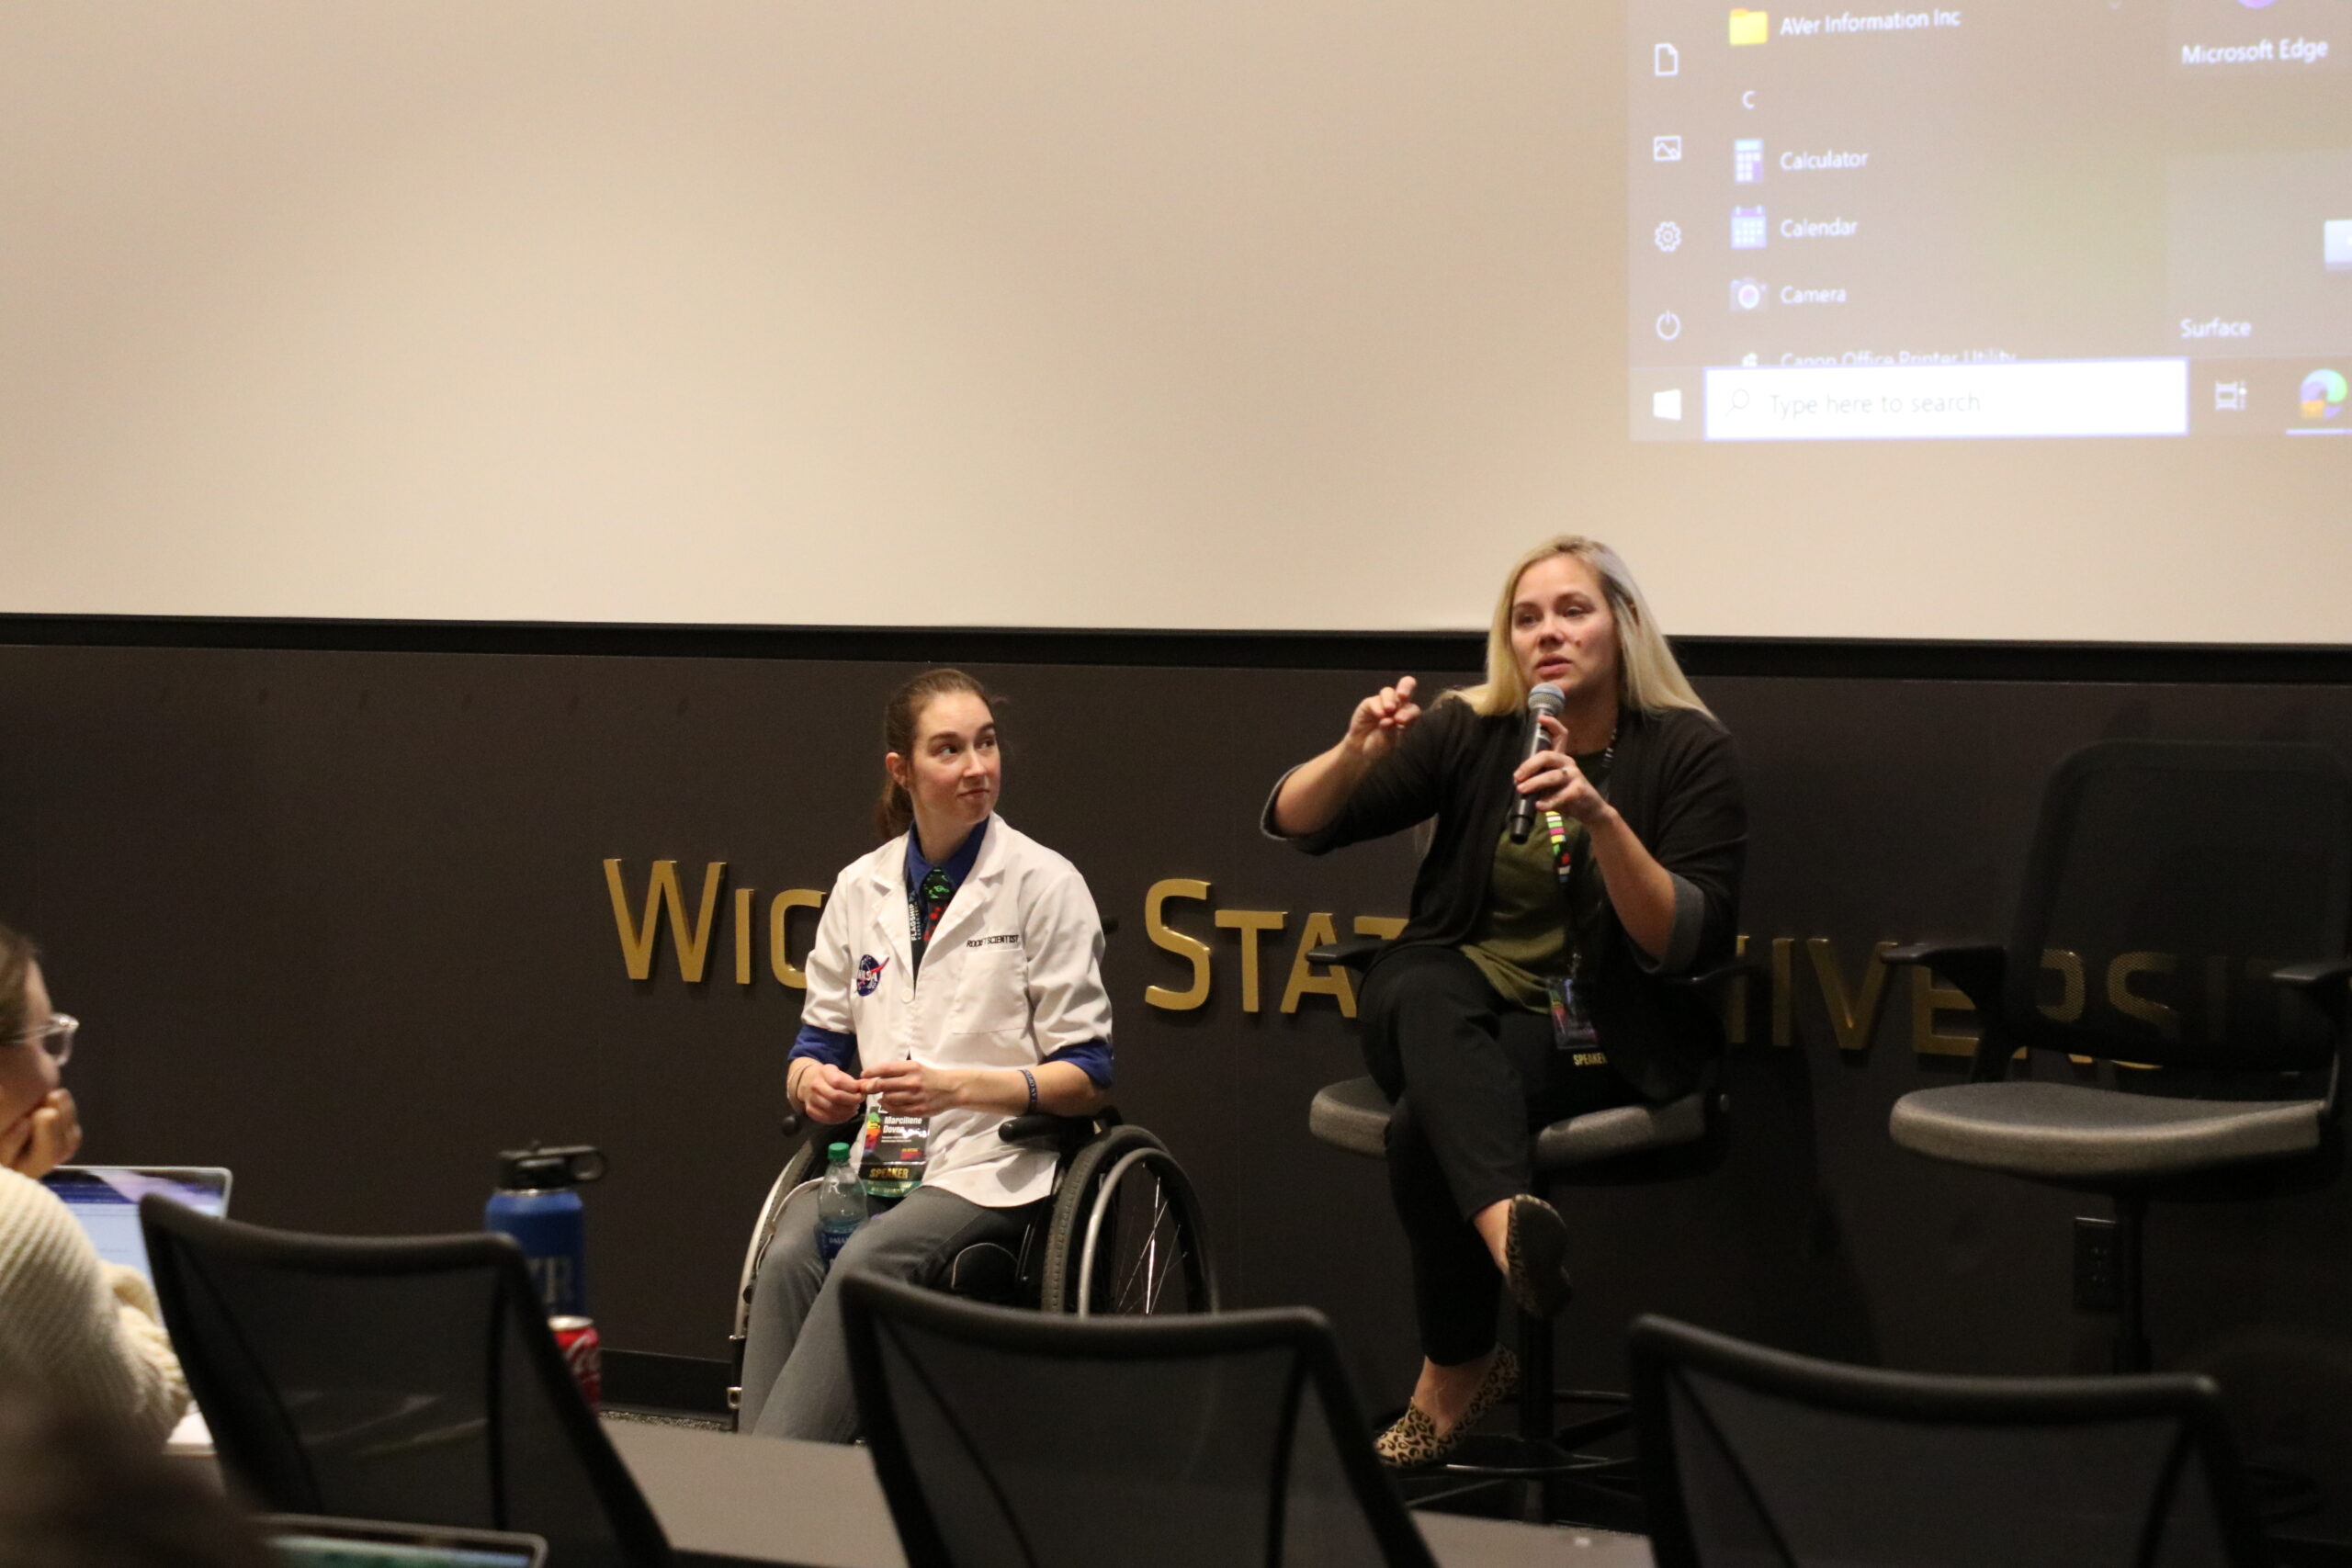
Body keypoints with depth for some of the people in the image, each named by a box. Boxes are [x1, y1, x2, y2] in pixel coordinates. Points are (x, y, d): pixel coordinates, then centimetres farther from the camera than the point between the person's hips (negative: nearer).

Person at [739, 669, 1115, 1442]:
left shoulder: (1045, 884, 0)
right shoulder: (860, 887, 13)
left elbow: (1086, 1074, -2)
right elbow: (820, 1040, 20)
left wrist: (958, 1087, -17)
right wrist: (813, 1081, -6)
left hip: (991, 1164, -4)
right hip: (877, 1150, 4)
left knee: (868, 1260, -33)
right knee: (789, 1256, -29)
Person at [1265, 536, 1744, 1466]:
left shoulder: (1686, 751, -4)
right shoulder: (1468, 734, 2)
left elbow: (1690, 945, -13)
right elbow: (1291, 823, -1)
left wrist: (1601, 817, -26)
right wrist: (1357, 752, -22)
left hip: (1598, 1033, -2)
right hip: (1455, 1004, 2)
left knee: (1425, 1125, -33)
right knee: (1422, 991, -36)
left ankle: (1456, 1375, -21)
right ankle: (1508, 1221, -57)